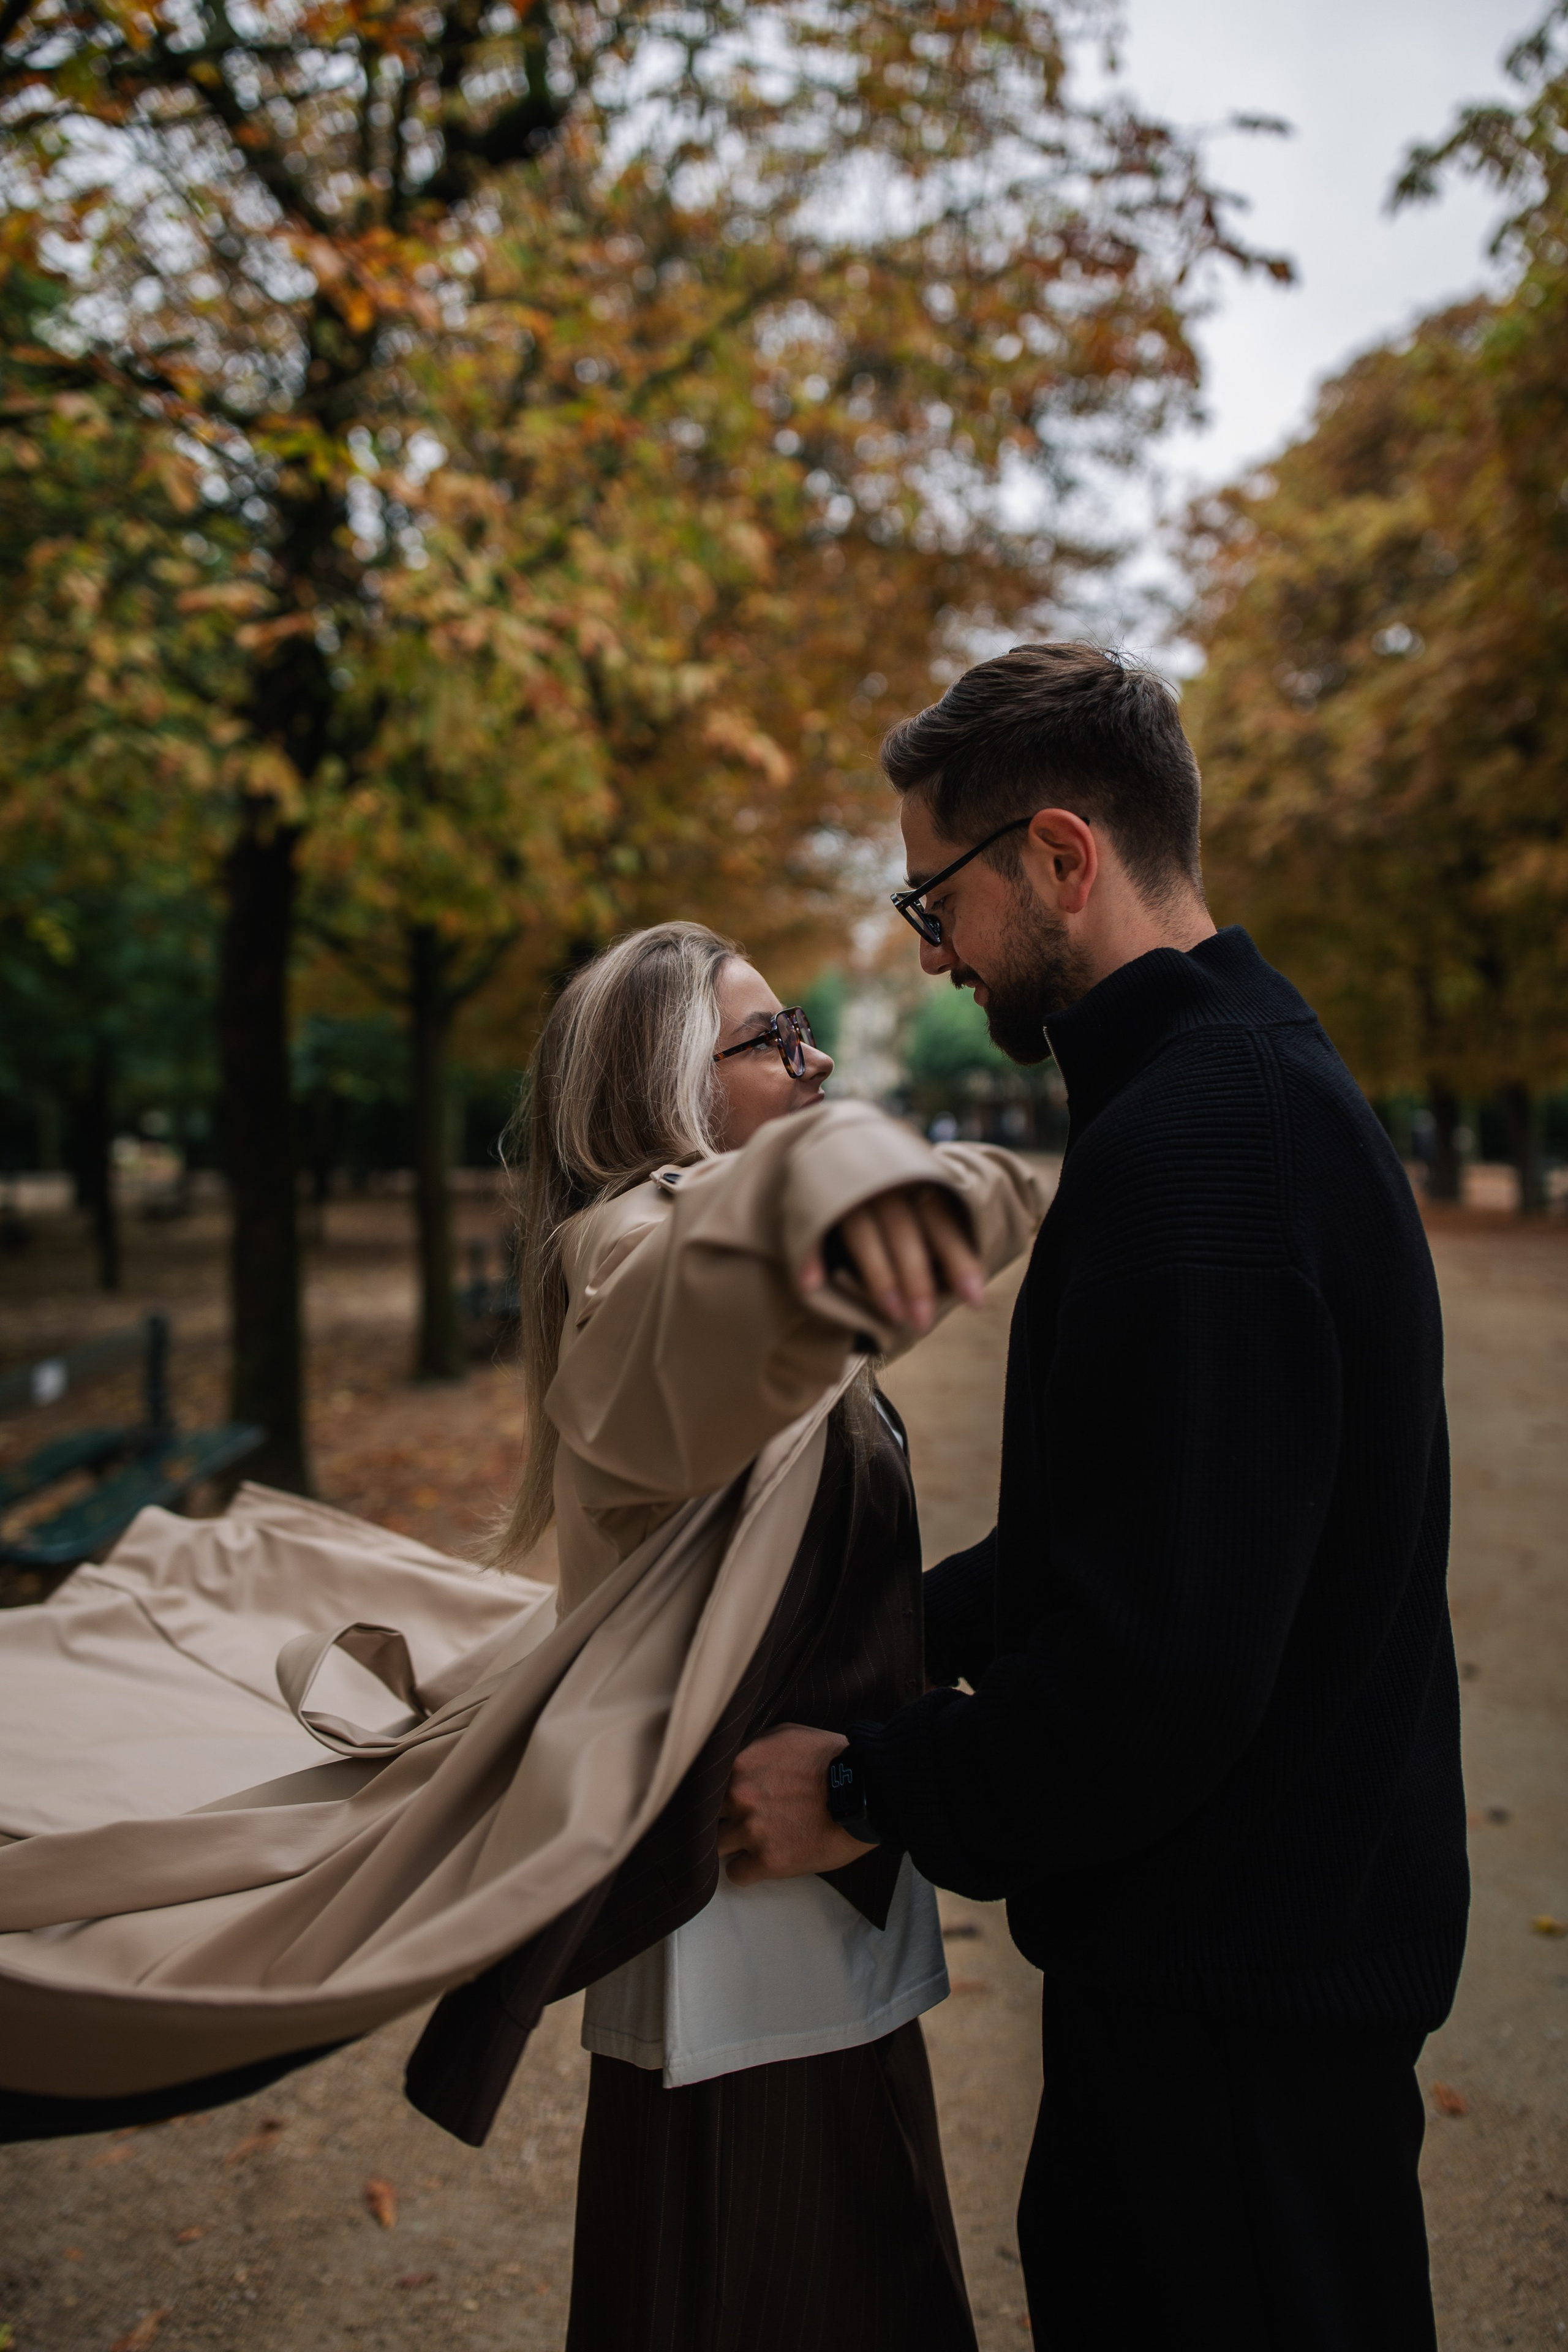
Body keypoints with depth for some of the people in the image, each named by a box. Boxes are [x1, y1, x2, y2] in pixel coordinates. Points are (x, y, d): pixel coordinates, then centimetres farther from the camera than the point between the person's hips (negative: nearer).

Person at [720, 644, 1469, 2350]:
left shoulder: (1194, 1140, -27)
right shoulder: (1256, 1073, 9)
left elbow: (1162, 1659, -30)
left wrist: (871, 1791, -16)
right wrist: (922, 1620, 13)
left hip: (1238, 1981, -9)